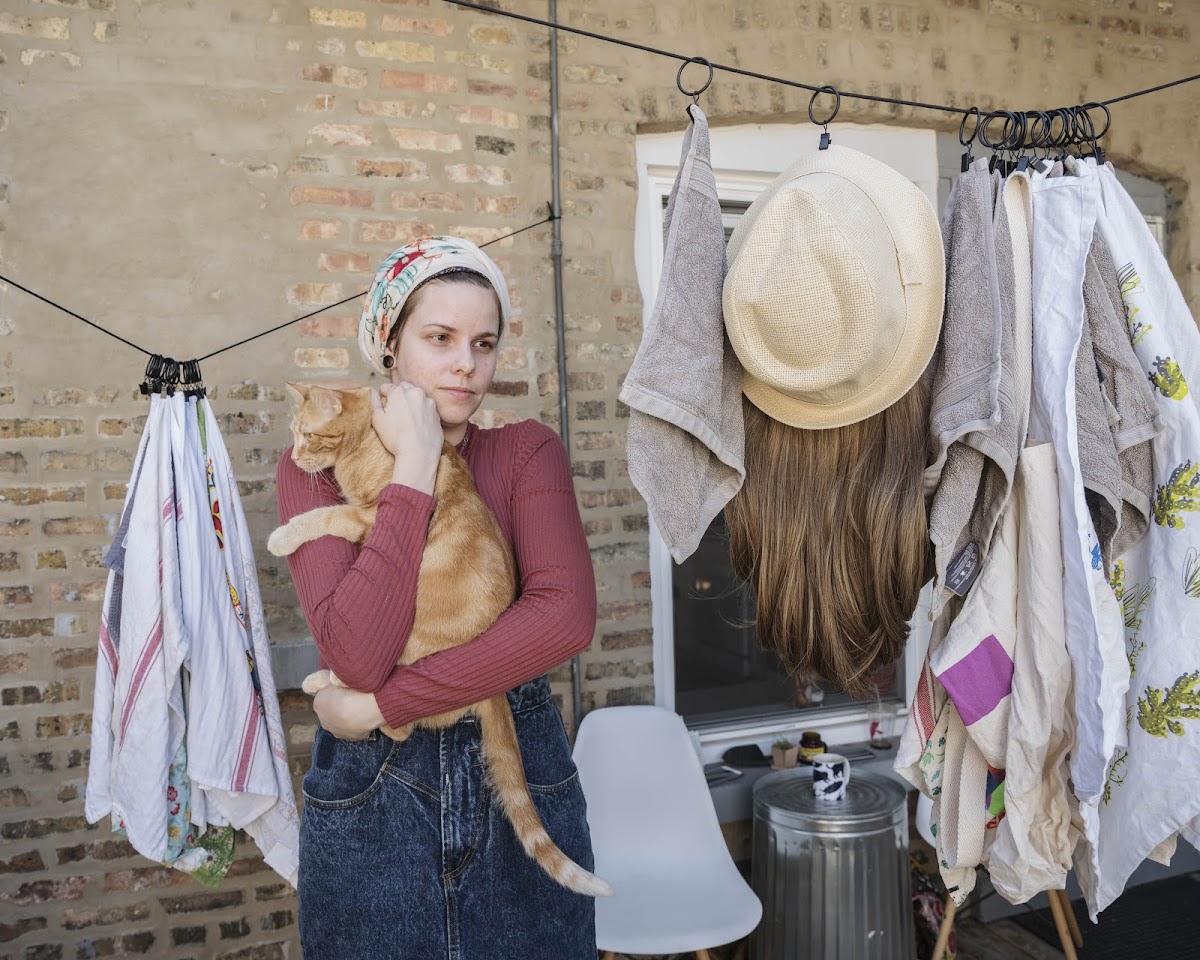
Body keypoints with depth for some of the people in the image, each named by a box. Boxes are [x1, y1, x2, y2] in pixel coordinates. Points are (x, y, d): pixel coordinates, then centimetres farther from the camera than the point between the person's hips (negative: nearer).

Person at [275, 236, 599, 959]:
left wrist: (381, 704, -20)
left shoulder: (528, 451, -5)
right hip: (371, 790, 0)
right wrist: (416, 466, -20)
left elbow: (567, 617, -22)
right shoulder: (318, 465, -6)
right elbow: (358, 655, -21)